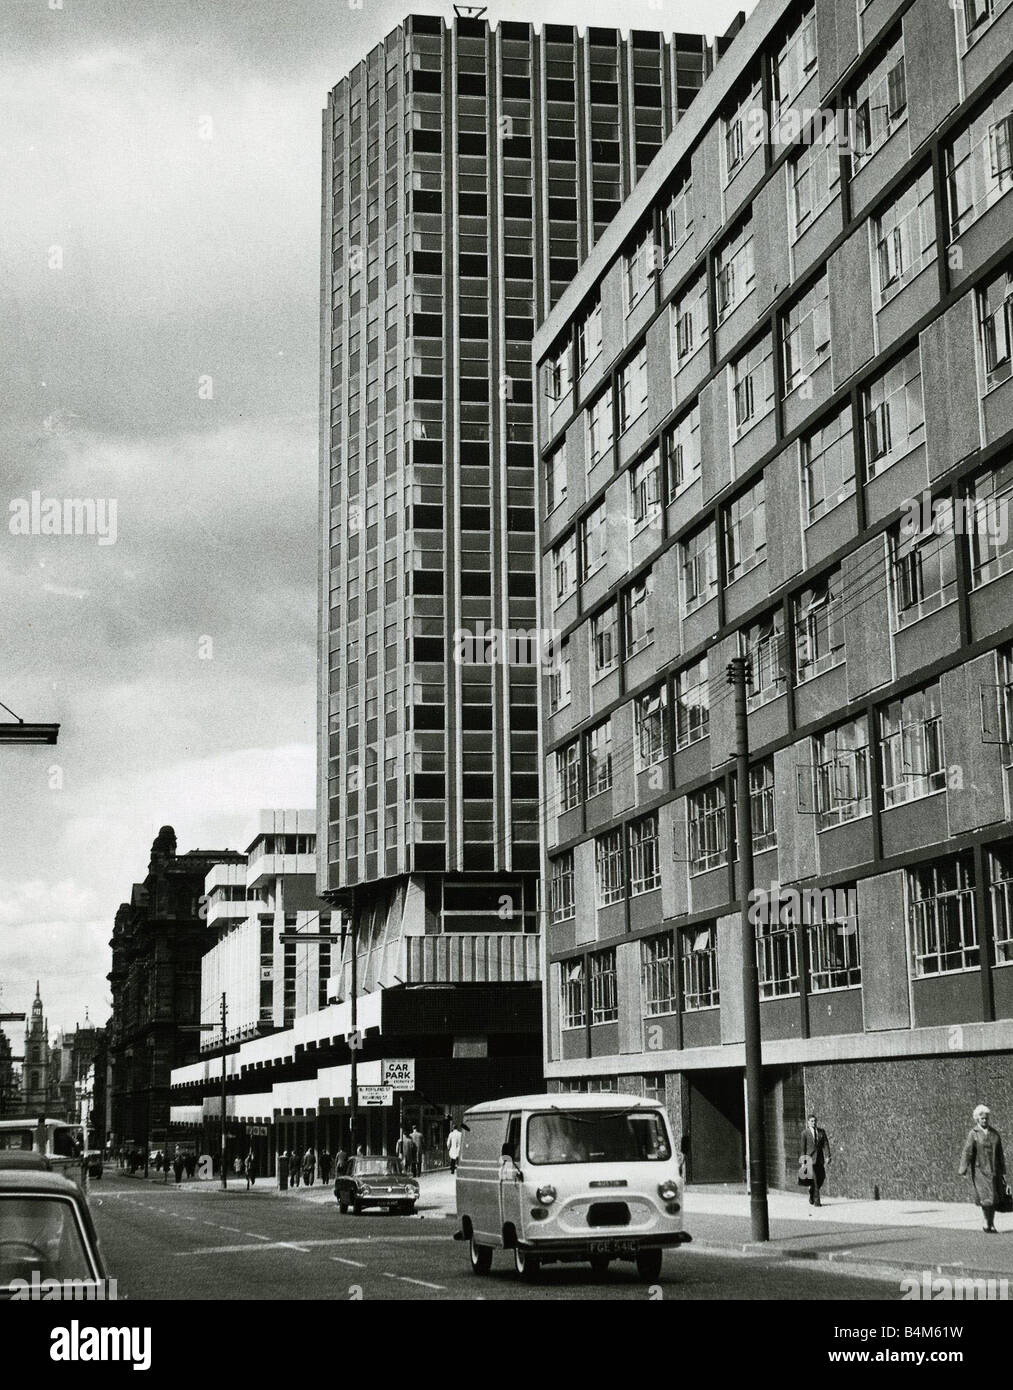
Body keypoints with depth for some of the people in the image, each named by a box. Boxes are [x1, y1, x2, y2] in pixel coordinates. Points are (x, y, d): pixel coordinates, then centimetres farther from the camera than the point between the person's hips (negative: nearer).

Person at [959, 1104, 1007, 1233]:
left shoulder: (995, 1134, 10)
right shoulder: (973, 1134, -2)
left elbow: (1000, 1154, 14)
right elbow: (967, 1153, -7)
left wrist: (1003, 1171, 11)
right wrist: (963, 1170, -15)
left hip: (994, 1170, 4)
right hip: (980, 1170, -4)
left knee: (994, 1198, 4)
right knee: (986, 1198, -11)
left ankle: (991, 1224, 18)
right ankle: (987, 1223, 3)